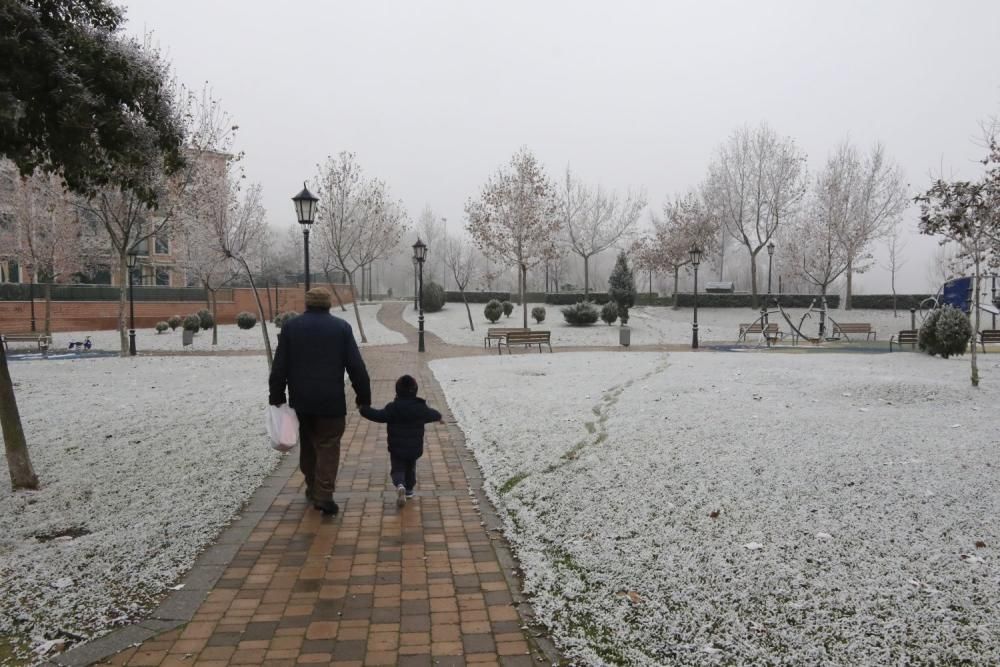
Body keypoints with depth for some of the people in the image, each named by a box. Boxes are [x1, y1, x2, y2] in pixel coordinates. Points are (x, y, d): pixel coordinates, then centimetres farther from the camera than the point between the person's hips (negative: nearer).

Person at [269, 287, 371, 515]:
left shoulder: (291, 326, 3)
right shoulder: (341, 327, -2)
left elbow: (279, 366, 1)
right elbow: (356, 366, -5)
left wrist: (276, 397, 7)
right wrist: (364, 396, 2)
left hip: (300, 401, 3)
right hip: (331, 402, -3)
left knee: (307, 445, 18)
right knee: (328, 446, 2)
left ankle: (312, 488, 28)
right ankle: (323, 494, -5)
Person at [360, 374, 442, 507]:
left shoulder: (392, 408, -12)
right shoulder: (421, 407, -2)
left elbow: (378, 416, -18)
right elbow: (431, 414, 16)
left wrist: (364, 409, -7)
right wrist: (439, 417, 38)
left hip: (396, 449, -3)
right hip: (415, 448, 3)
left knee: (397, 469, 5)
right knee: (410, 468, 23)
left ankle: (400, 485, -23)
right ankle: (409, 490, 30)